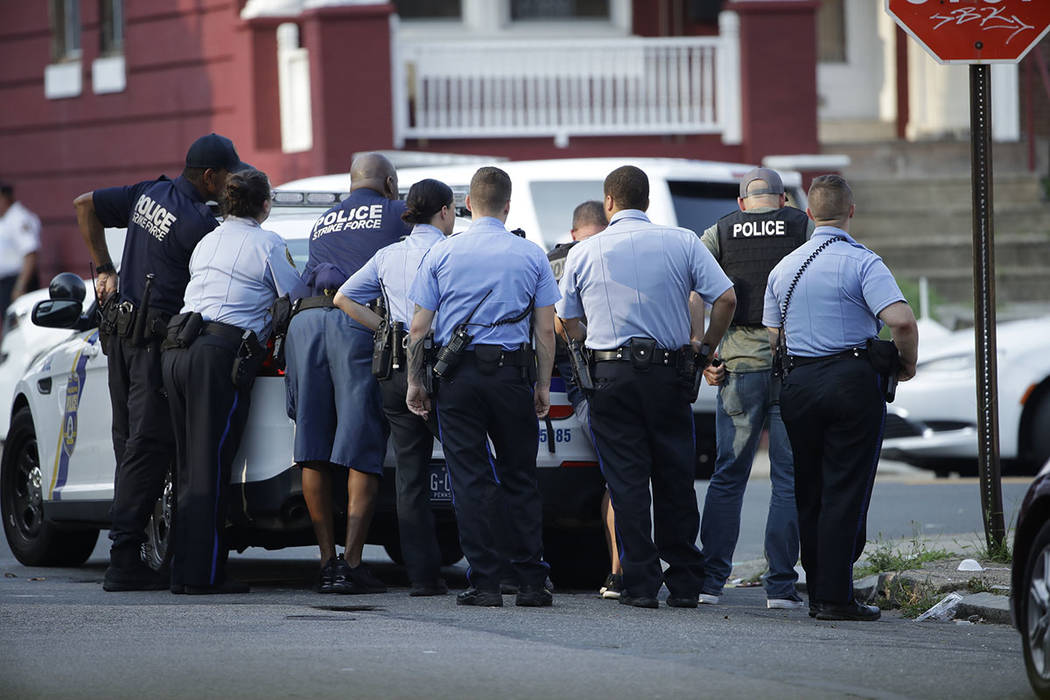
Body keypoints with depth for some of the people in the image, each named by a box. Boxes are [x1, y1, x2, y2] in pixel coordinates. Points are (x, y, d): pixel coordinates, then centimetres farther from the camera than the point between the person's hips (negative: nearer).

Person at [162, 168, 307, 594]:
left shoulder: (206, 243, 23)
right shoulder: (268, 244, 2)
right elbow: (297, 301, 4)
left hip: (176, 349, 7)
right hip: (222, 353, -7)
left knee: (189, 464, 10)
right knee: (210, 467, -7)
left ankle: (184, 570, 8)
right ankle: (200, 573, -9)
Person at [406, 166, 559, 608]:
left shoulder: (442, 254, 1)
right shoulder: (531, 256, 3)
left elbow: (419, 327, 1)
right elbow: (546, 329, 3)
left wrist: (415, 381, 10)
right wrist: (543, 385, 11)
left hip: (458, 375, -1)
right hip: (512, 372, 1)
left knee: (471, 479, 1)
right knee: (520, 478, 8)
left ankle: (484, 582, -3)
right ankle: (531, 583, 6)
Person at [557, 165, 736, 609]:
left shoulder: (584, 253, 2)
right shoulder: (682, 243, 1)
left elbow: (566, 320, 9)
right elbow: (725, 298, -5)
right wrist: (706, 347, 7)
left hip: (611, 376, -1)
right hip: (670, 372, 1)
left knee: (626, 481, 2)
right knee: (675, 480, 9)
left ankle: (640, 584, -3)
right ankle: (685, 584, 10)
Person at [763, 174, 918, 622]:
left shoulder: (784, 268, 12)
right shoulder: (861, 262, -8)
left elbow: (771, 337, 14)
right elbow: (902, 320, -20)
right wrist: (907, 364, -3)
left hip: (798, 383, 5)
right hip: (853, 382, -5)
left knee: (809, 494, 12)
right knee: (845, 493, -3)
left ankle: (817, 593, 14)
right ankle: (835, 597, -7)